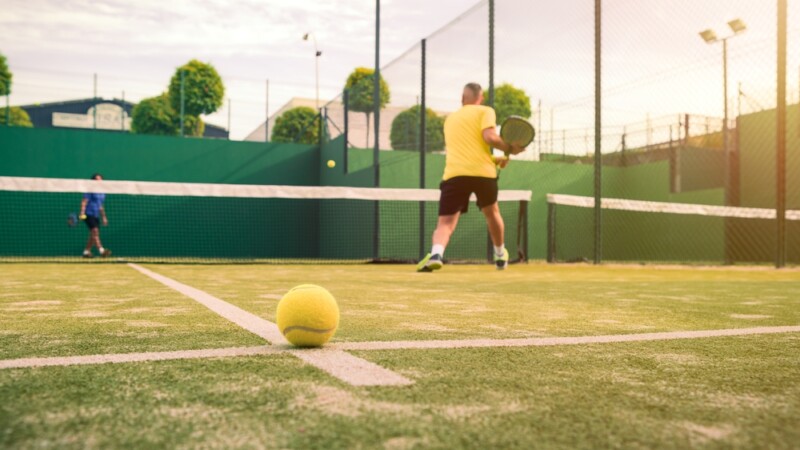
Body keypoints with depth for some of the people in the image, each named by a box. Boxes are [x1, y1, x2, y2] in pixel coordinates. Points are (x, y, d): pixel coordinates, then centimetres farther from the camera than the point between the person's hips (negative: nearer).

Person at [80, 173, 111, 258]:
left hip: (96, 216, 8)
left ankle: (86, 252, 15)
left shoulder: (102, 193, 15)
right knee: (95, 231, -20)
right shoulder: (90, 190, -7)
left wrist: (104, 217, 24)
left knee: (93, 235, 8)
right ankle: (101, 250, -31)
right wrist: (82, 213, -23)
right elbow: (84, 202, -11)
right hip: (89, 214, -8)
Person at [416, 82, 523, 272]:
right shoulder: (485, 111, 10)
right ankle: (501, 256, 39)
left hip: (454, 173, 1)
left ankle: (436, 254, -32)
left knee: (445, 223, -3)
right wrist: (510, 148, 7)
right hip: (483, 172, -1)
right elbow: (489, 136, -8)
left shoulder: (450, 119, 26)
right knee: (492, 213, 25)